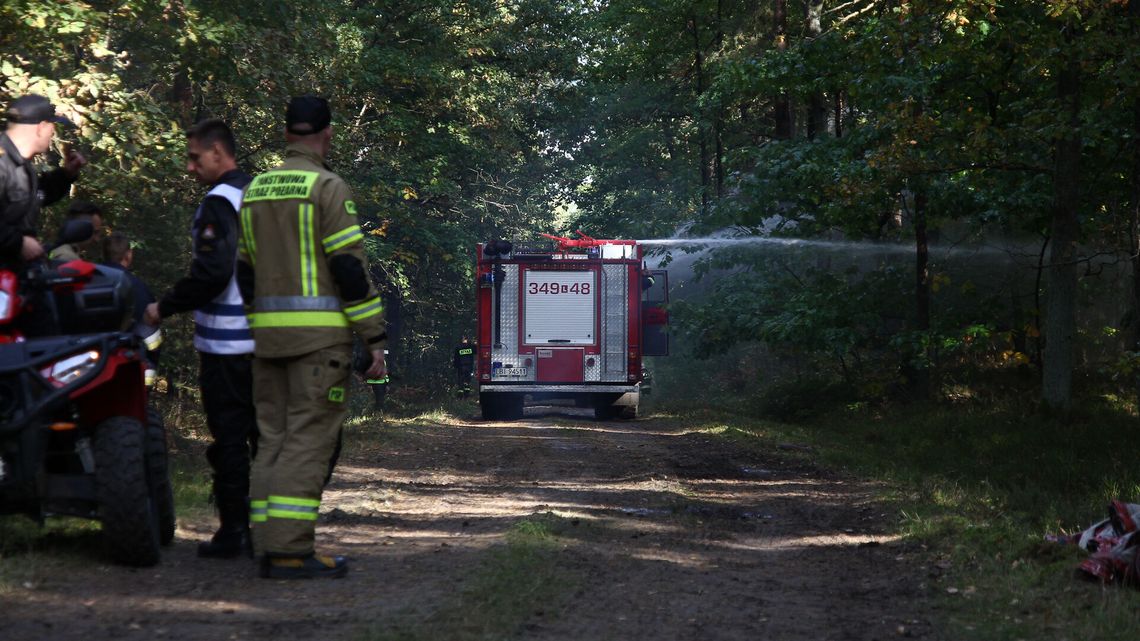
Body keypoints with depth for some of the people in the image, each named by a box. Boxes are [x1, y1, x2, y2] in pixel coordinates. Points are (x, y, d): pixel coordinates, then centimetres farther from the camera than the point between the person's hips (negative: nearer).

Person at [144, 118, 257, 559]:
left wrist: (165, 307, -12)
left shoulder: (220, 202, -13)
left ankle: (233, 531, -1)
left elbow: (211, 273, -23)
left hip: (227, 343, -8)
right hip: (267, 339, 8)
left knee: (229, 437, -4)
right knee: (267, 435, 11)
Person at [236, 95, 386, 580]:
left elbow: (245, 272, 17)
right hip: (320, 334, -7)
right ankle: (289, 550, -11)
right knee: (309, 439, -7)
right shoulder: (327, 188, -8)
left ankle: (268, 547, 8)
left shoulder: (255, 190, 15)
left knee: (274, 438, 9)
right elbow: (350, 268, -12)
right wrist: (375, 339, -9)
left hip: (269, 334, 7)